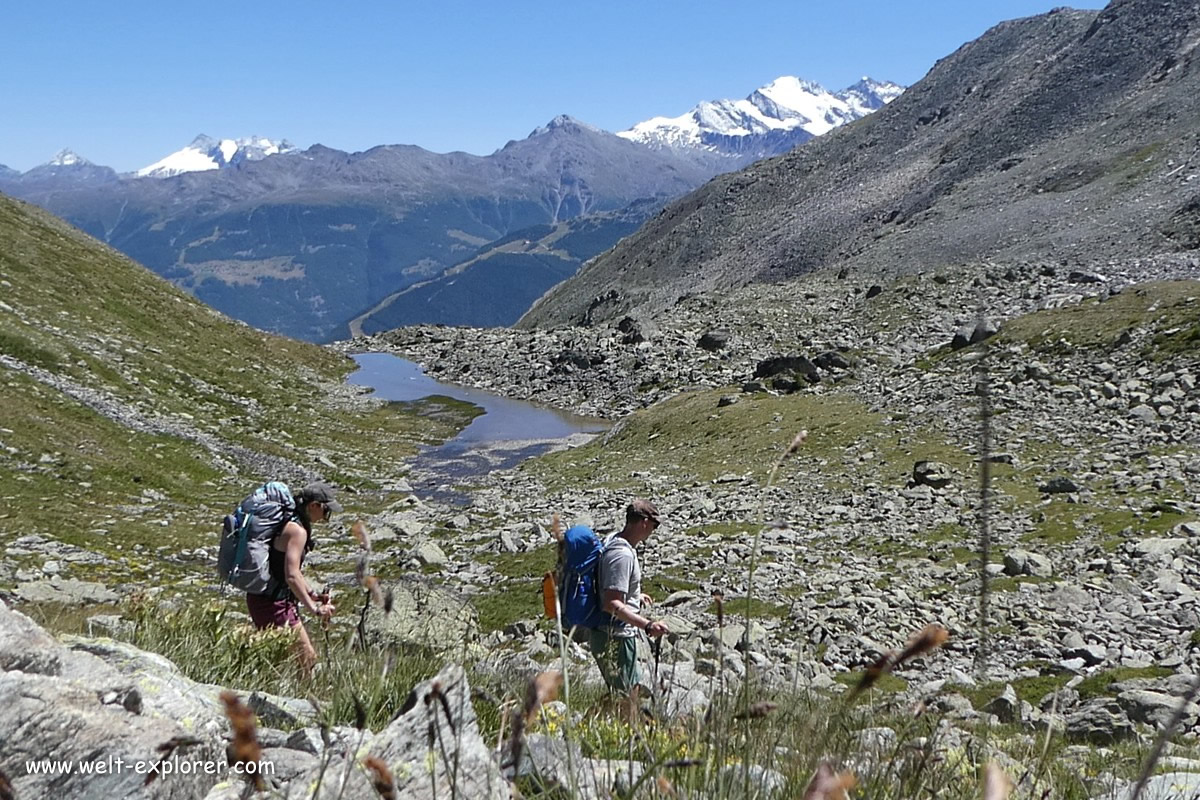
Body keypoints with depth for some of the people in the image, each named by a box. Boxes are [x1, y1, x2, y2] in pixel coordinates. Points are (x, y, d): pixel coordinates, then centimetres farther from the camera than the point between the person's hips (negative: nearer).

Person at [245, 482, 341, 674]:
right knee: (306, 658, -5)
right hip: (273, 603, -10)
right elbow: (292, 576, -28)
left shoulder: (287, 522, 12)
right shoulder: (296, 530, -19)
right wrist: (313, 608, -23)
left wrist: (312, 594, 20)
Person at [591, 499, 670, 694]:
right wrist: (647, 625, -36)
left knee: (631, 687, 21)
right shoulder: (623, 555, -24)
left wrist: (635, 596, 36)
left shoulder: (613, 541, 6)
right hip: (615, 639, -10)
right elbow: (611, 604, -30)